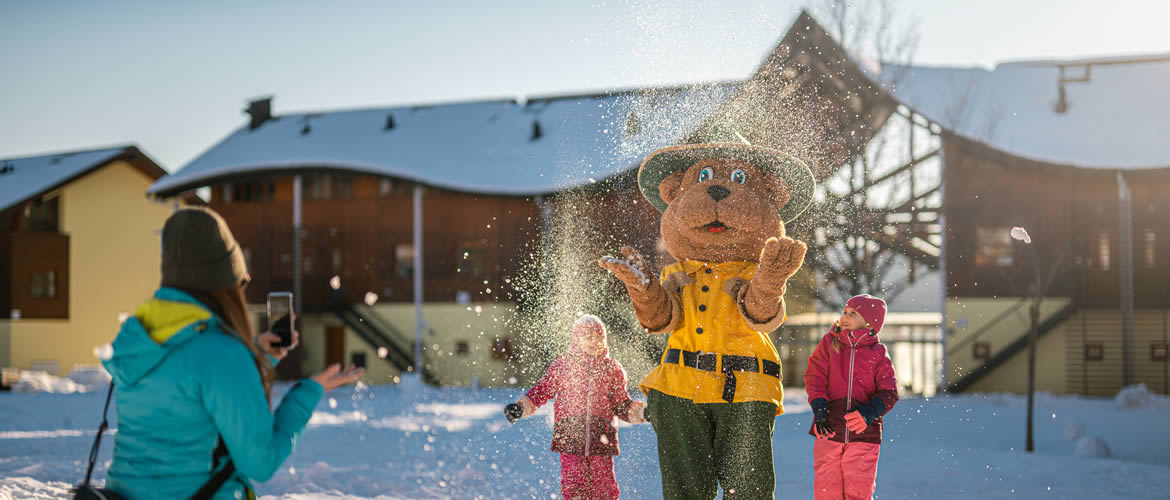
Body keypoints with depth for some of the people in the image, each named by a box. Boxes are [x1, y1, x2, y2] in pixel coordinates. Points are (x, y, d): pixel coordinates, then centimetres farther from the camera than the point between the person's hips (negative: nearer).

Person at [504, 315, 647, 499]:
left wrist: (639, 412, -1)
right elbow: (542, 390, 10)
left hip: (601, 438, 2)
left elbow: (621, 404, 15)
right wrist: (521, 406, -2)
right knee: (574, 485, -6)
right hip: (570, 435, -1)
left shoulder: (612, 369, 11)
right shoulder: (563, 365, 5)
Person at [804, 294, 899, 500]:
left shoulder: (878, 353, 7)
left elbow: (889, 392, 0)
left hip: (864, 433, -1)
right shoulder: (829, 343, 11)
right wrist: (819, 407, -14)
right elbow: (814, 376, 2)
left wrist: (870, 411, -19)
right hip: (829, 431, 1)